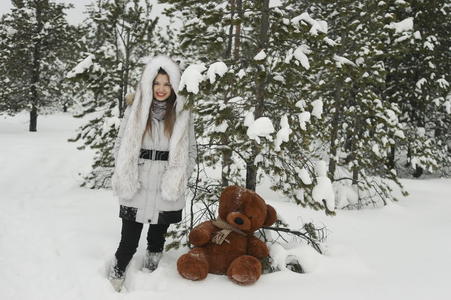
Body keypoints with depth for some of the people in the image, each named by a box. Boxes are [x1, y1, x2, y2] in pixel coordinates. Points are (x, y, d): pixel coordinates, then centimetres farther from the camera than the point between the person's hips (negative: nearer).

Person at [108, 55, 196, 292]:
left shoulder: (182, 114, 2)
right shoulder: (135, 109, 0)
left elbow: (190, 151, 6)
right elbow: (121, 146, 4)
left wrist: (178, 178, -2)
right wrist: (125, 177, -3)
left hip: (166, 192, 1)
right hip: (136, 190, -1)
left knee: (157, 241, 15)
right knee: (128, 243, 1)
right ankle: (113, 285, 19)